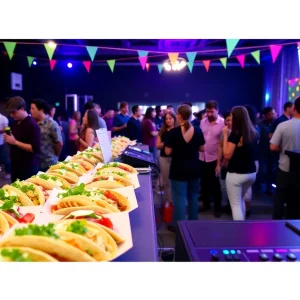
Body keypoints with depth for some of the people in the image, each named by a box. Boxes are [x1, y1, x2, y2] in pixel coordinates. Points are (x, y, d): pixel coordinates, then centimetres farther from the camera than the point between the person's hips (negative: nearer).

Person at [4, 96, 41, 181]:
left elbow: (36, 149, -21)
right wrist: (8, 139, 1)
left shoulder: (32, 125, -15)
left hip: (28, 167, -8)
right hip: (15, 165, 8)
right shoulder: (14, 123, 10)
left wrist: (15, 142, -20)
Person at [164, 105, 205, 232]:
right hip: (195, 169, 4)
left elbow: (168, 152, -11)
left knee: (180, 198, 4)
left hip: (179, 169, -4)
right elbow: (202, 148, 5)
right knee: (193, 197, 17)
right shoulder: (198, 131, -3)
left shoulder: (173, 132, -14)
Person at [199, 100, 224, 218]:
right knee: (204, 182, 15)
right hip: (202, 157, 5)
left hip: (215, 158, -4)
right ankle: (206, 204, 31)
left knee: (215, 184, 6)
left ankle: (217, 207, 22)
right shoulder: (203, 122, 4)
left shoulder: (223, 123, -10)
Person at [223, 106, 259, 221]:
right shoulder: (254, 133, 4)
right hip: (251, 173, 8)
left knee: (235, 204, 4)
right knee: (240, 200, 27)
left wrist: (226, 136, -12)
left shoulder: (235, 134, -17)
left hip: (236, 174, -8)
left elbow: (227, 155, -17)